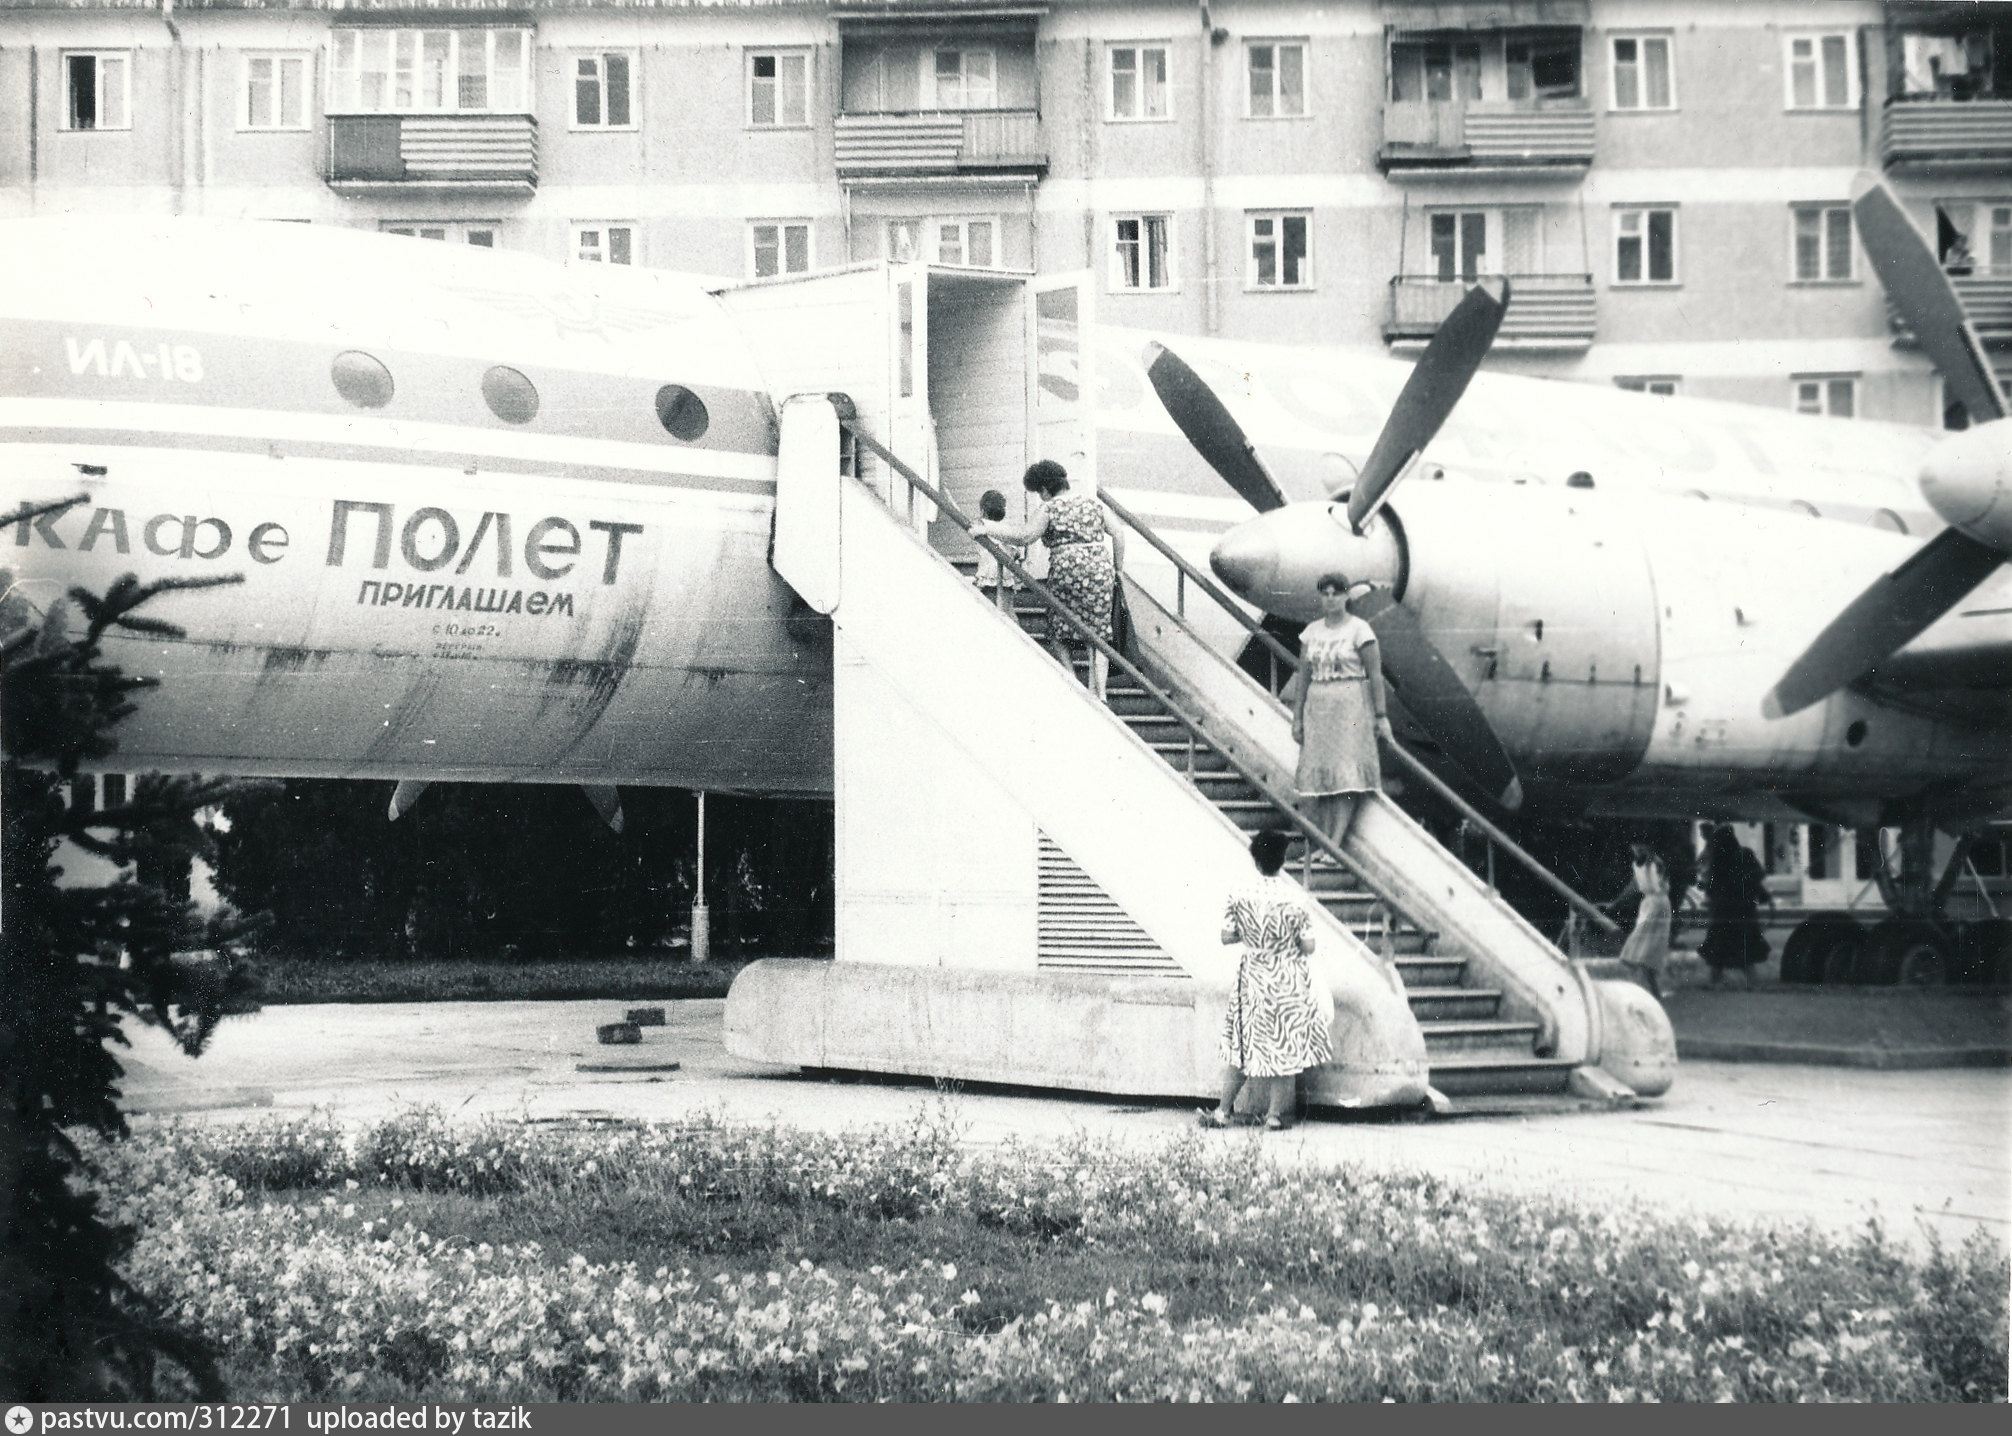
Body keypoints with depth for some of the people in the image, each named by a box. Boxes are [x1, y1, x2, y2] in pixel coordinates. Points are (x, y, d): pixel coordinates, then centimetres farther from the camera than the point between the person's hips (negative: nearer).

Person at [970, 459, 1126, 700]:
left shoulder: (1049, 508, -1)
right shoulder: (1092, 502, 14)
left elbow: (1024, 536, -11)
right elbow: (1118, 535, 13)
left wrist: (988, 529, -5)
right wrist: (1117, 570, 21)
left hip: (1066, 571, -4)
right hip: (1100, 570, 5)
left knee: (1059, 635, 8)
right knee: (1097, 634, 9)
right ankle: (1099, 691, 3)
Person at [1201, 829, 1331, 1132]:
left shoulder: (1240, 897, -10)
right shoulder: (1295, 899, -14)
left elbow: (1227, 936, -3)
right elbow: (1308, 946, -11)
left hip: (1252, 979, 2)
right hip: (1288, 982, -2)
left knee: (1242, 1044, 13)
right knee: (1285, 1046, 8)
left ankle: (1223, 1111, 16)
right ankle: (1274, 1114, 11)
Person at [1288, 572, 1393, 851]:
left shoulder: (1359, 630, -4)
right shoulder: (1311, 632, 11)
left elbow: (1375, 674, -5)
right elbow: (1303, 676, 13)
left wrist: (1380, 716, -9)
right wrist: (1297, 717, 9)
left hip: (1351, 706, -5)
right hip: (1318, 707, 5)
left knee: (1346, 774, -10)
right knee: (1318, 773, 0)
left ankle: (1336, 844, -15)